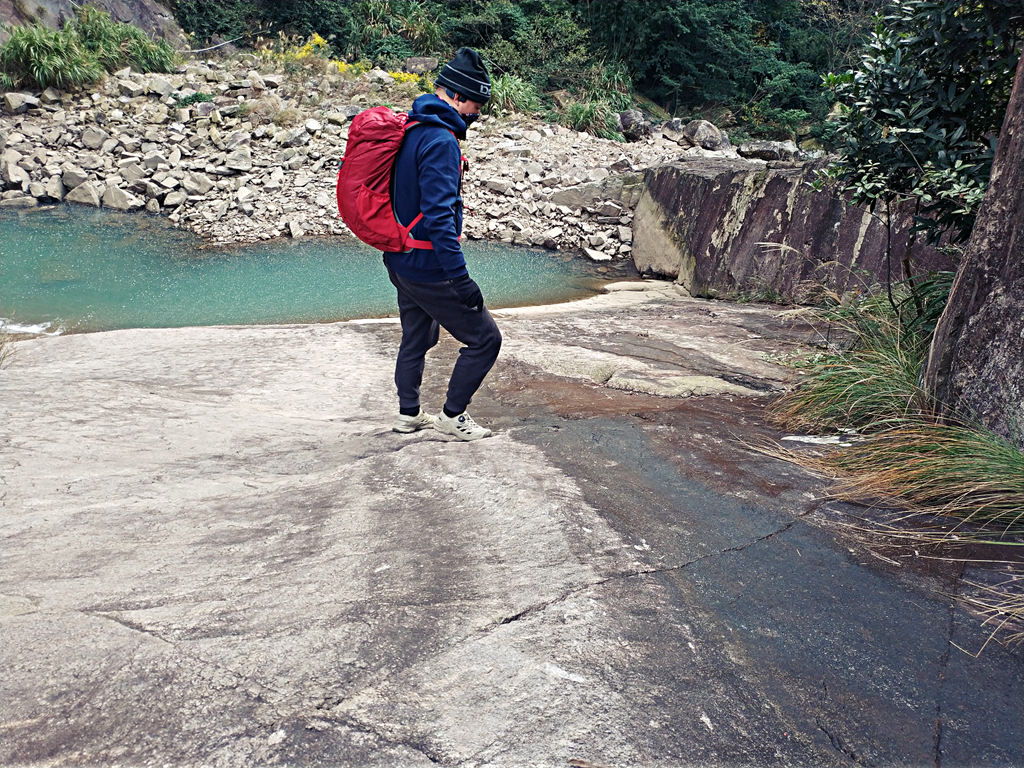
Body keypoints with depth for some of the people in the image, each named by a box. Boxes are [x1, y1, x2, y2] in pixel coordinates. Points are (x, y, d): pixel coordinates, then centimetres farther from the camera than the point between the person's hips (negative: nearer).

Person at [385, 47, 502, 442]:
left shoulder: (411, 129, 10)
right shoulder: (440, 141, -21)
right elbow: (438, 214, -28)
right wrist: (460, 276, -27)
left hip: (401, 261, 10)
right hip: (428, 266, -10)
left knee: (417, 337, 24)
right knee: (485, 338, 0)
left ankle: (409, 414, 35)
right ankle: (453, 414, 11)